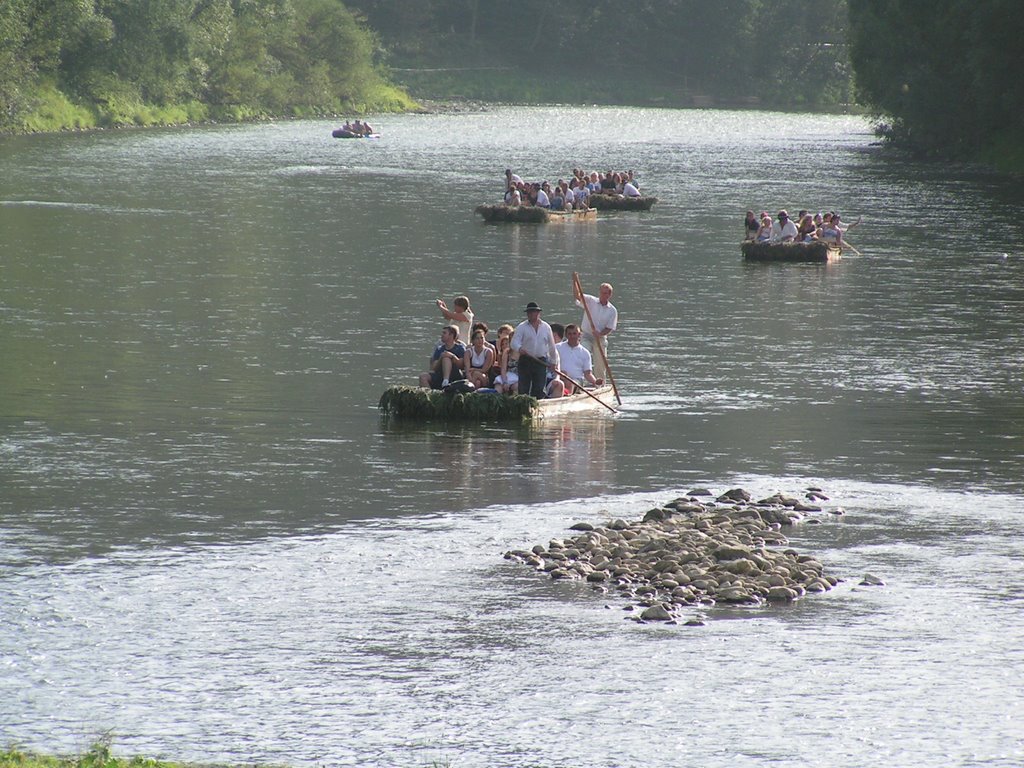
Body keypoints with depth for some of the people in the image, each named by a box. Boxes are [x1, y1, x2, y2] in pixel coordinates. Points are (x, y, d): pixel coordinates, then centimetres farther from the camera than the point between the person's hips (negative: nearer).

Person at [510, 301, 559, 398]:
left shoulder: (546, 327, 10)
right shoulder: (522, 327, 2)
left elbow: (552, 346, 17)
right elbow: (514, 342, -11)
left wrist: (554, 361, 19)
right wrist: (519, 348, -33)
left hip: (541, 361, 2)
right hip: (525, 361, -2)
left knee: (539, 389, -3)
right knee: (523, 388, -4)